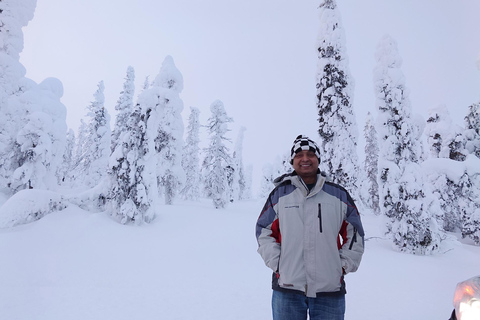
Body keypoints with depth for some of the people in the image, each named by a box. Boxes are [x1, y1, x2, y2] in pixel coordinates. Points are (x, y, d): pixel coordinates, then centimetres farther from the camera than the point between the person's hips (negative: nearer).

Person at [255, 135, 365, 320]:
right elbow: (264, 232, 6)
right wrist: (276, 264, -3)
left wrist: (344, 265, 3)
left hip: (330, 290, 1)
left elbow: (354, 234, 12)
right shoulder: (279, 194, 3)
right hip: (287, 288, 0)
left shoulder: (338, 195, 6)